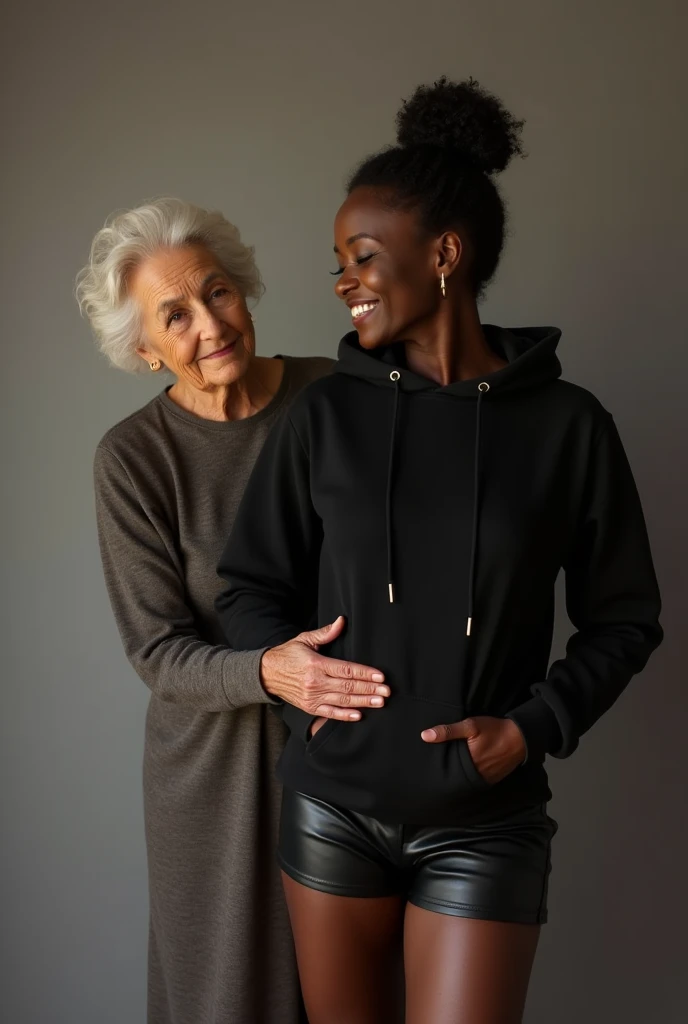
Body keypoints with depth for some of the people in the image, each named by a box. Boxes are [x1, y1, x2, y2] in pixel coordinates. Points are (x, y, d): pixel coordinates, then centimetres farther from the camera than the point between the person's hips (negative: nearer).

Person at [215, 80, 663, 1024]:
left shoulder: (567, 425, -6)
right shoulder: (327, 415, -2)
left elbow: (624, 617, 2)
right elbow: (251, 585, 5)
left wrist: (535, 726, -10)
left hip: (484, 824, -2)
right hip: (333, 804, 2)